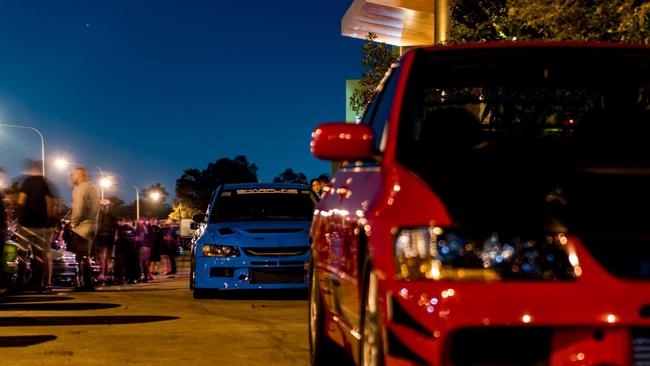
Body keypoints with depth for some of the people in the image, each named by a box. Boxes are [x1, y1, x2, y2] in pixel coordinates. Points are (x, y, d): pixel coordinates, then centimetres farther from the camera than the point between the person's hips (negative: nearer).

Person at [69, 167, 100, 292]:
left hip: (81, 227, -9)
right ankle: (88, 284, 13)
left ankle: (87, 284, -9)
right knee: (85, 256, 14)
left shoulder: (80, 188, -10)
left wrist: (72, 224, -8)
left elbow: (78, 209, -19)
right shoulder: (93, 188, 17)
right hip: (92, 226, 9)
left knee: (82, 257, -7)